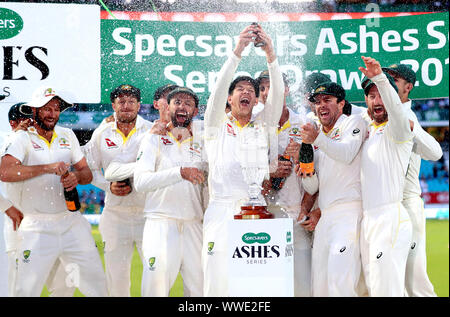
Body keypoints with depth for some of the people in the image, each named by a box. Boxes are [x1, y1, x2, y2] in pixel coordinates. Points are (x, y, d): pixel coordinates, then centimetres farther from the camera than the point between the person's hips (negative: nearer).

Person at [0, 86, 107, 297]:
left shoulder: (67, 135, 13)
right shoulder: (23, 138, -3)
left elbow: (87, 173, 14)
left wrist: (77, 176, -9)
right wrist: (46, 167, -26)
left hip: (71, 222, 5)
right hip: (37, 228, -4)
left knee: (96, 282, 7)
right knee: (27, 290, -5)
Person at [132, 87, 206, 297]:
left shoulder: (203, 141, 13)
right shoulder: (153, 139, 5)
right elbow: (141, 181, -10)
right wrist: (180, 172, -20)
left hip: (194, 225, 3)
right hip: (160, 224, -3)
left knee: (199, 287, 2)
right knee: (155, 287, -8)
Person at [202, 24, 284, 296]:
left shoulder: (264, 126, 17)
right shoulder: (217, 126, 14)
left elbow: (277, 93, 3)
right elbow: (218, 91, -2)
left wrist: (271, 54, -12)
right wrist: (238, 51, -13)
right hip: (222, 210, -1)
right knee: (217, 281, -8)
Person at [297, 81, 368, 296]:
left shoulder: (353, 123, 4)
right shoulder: (317, 139, 23)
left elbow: (347, 154, -18)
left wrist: (318, 139, -31)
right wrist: (306, 174, -2)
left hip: (349, 211, -7)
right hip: (324, 216, 7)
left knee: (340, 281, -19)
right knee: (319, 284, 3)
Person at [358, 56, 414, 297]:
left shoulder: (398, 128, -2)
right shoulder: (367, 131, 21)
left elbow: (396, 108, -24)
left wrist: (380, 78, -40)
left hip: (390, 218, -8)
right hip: (367, 220, 8)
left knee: (387, 290, -12)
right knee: (372, 288, 7)